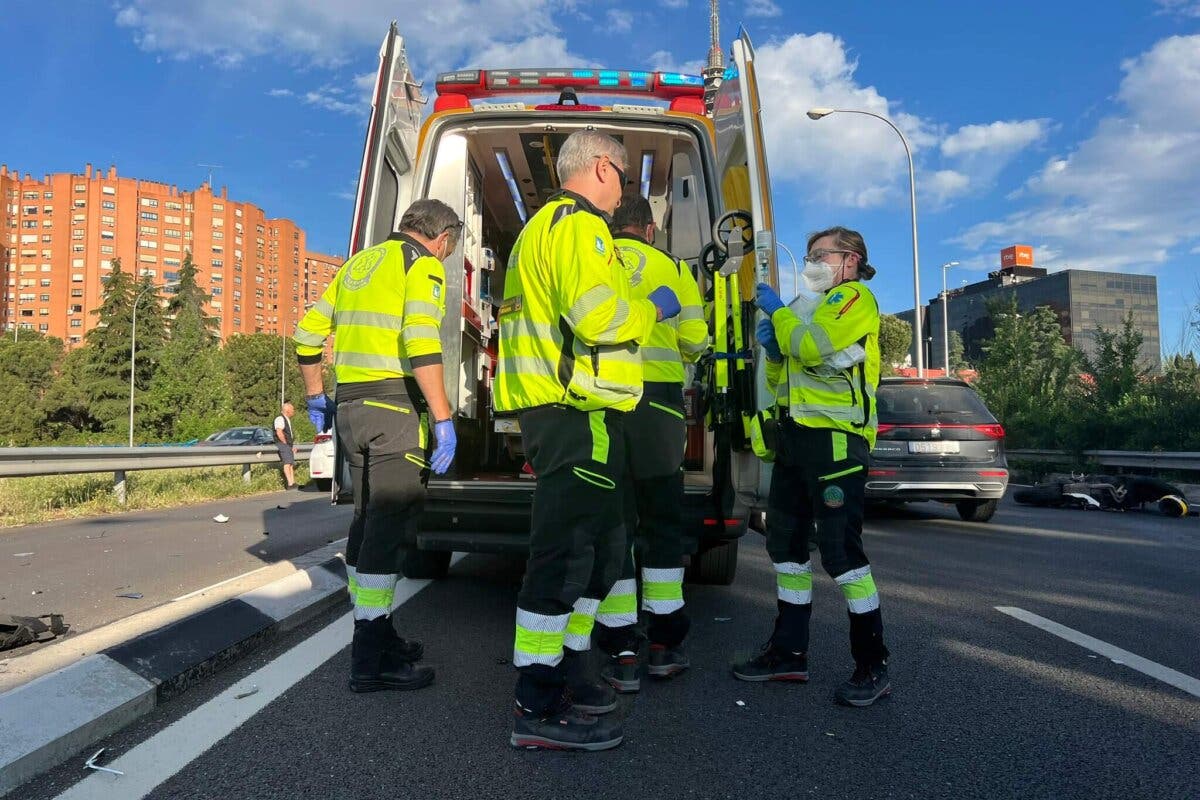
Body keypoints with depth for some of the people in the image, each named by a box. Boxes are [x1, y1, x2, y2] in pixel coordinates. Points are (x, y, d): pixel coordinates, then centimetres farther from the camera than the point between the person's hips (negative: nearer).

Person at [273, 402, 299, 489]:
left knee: (291, 464, 3)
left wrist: (292, 445, 19)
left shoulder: (288, 420, 22)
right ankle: (290, 484, -25)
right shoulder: (280, 419, -9)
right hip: (282, 444, -10)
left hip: (288, 445, 10)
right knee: (287, 463, -18)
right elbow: (279, 433, -20)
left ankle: (293, 482, 0)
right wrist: (286, 443, -16)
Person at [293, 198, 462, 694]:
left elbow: (309, 332, 21)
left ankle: (376, 632, 26)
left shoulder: (359, 263, 21)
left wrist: (316, 397, 27)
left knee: (368, 521, 15)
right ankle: (370, 660, -5)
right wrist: (443, 417, -21)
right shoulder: (422, 264, -3)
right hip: (395, 406, -8)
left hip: (351, 406, 8)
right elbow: (421, 341, -19)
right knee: (387, 527, -8)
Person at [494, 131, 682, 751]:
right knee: (565, 553, -8)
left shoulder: (544, 226, 25)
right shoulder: (577, 224, -9)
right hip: (576, 414, -11)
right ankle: (538, 709, -1)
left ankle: (568, 674, 28)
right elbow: (599, 315, -23)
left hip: (560, 413, 11)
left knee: (596, 546, 17)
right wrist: (653, 308, -5)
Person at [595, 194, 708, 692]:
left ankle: (622, 653, 6)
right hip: (656, 396, 0)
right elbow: (695, 339, 2)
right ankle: (664, 644, 17)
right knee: (662, 520, 12)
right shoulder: (671, 269, 8)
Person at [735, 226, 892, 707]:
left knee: (840, 549, -9)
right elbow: (781, 378, 24)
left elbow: (812, 347, -20)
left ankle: (872, 666, 3)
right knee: (785, 541, 10)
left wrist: (777, 310, -5)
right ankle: (789, 652, 20)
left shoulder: (856, 297, -2)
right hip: (797, 432, 10)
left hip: (834, 434, -9)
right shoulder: (814, 308, 26)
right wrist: (772, 348, 4)